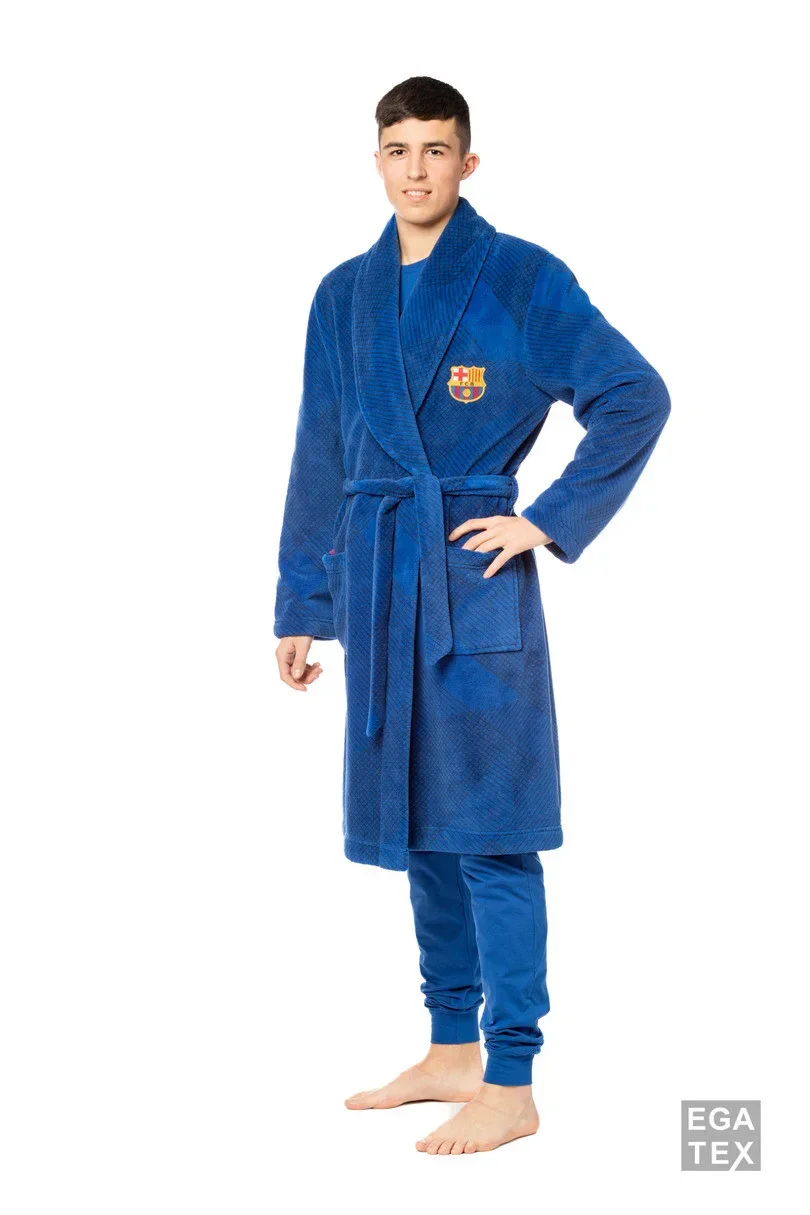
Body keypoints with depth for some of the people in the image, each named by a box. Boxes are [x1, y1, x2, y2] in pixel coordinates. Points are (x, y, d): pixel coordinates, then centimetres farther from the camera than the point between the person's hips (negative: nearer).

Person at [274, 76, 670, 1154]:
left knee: (487, 831, -4)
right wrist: (302, 606, 15)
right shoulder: (345, 295, 12)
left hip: (475, 579, -6)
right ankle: (451, 1052, 26)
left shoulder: (521, 279, -4)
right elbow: (319, 458, 16)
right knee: (419, 825, 13)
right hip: (380, 582, 6)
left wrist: (550, 520, -9)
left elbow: (637, 398, -5)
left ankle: (511, 1085, 4)